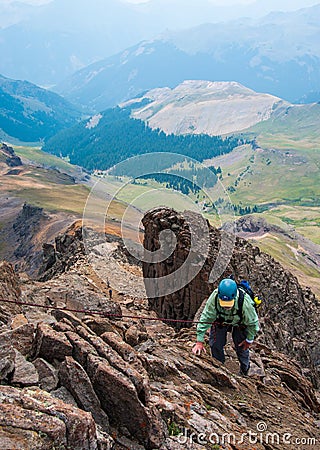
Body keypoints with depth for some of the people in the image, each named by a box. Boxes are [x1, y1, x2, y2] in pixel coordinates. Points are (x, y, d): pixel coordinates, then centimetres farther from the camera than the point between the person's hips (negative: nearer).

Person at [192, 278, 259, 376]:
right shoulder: (214, 298, -40)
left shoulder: (245, 302, -42)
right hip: (220, 320, 2)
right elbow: (205, 319, -28)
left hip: (240, 322, -1)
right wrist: (199, 341, -28)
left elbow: (253, 322, -22)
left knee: (242, 347, 0)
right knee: (215, 344, -3)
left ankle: (244, 371, 28)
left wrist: (249, 340, -9)